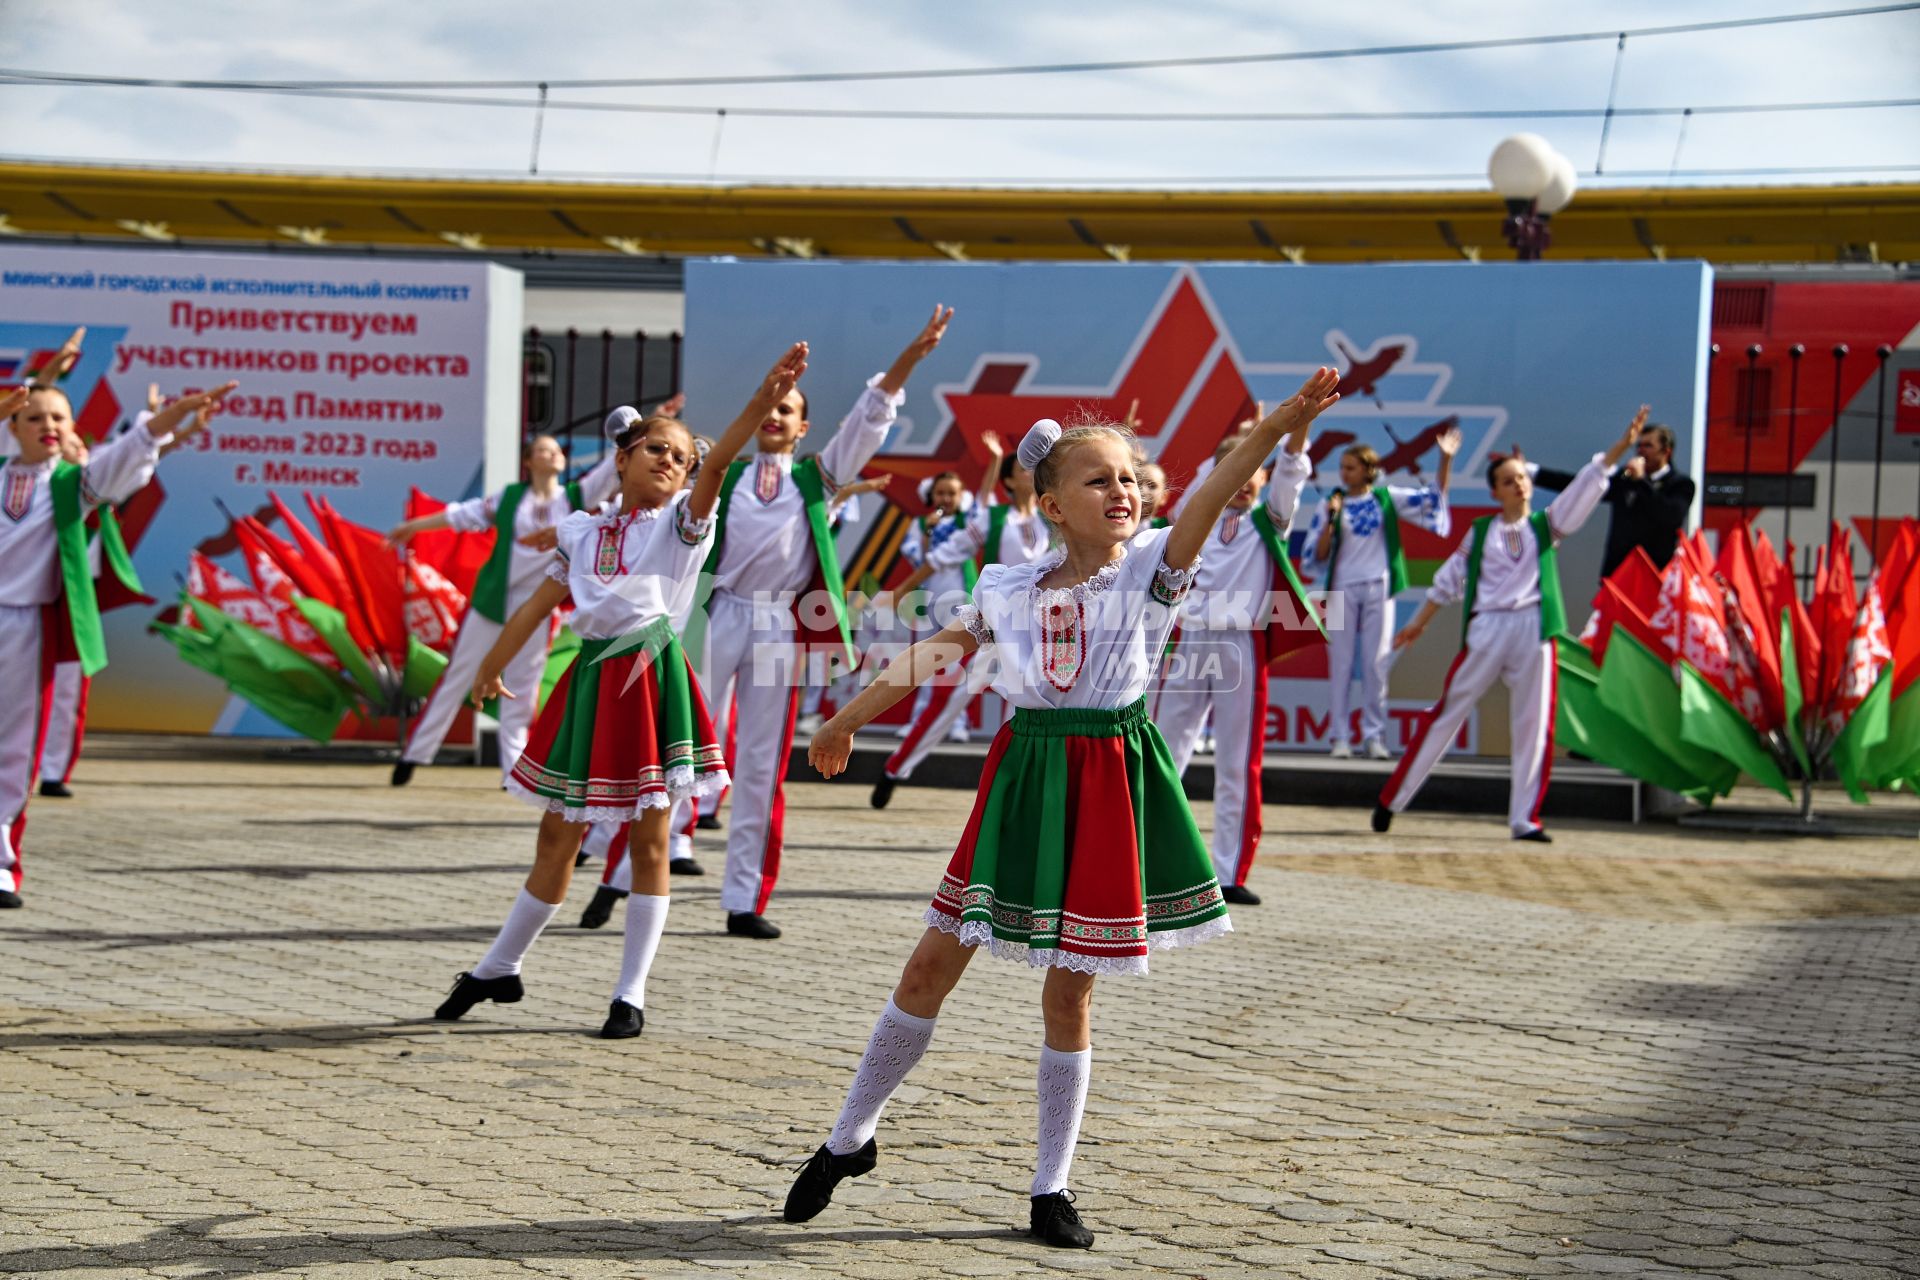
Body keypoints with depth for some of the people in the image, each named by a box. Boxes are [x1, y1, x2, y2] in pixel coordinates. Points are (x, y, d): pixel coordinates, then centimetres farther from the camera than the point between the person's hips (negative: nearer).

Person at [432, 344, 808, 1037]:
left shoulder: (682, 520, 0)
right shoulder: (584, 530, 11)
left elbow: (718, 461, -18)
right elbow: (538, 604, 20)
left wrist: (763, 401, -35)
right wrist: (490, 668, 25)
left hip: (651, 675, -3)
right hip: (591, 677, 3)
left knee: (648, 837, 0)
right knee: (558, 834, 10)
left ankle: (631, 995, 8)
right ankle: (498, 969, 24)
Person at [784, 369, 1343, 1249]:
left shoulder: (1151, 567, -5)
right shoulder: (1009, 588, 2)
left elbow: (1216, 492, -21)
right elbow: (932, 656, 14)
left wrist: (1287, 419, -36)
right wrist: (847, 718, 18)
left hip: (1109, 786, -2)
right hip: (1024, 775, 2)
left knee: (1069, 992, 3)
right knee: (932, 967, 6)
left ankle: (1052, 1189, 15)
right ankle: (849, 1139, 22)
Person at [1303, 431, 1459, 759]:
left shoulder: (1387, 497, 4)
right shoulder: (1330, 503, 2)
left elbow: (1435, 498, 6)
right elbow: (1318, 555, -2)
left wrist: (1446, 459, -5)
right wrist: (1331, 519, -15)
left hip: (1378, 588, 0)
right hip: (1342, 588, 0)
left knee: (1376, 663, 1)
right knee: (1341, 663, -1)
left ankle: (1374, 735, 4)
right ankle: (1341, 736, 2)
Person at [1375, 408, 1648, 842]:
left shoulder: (1545, 525, 9)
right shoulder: (1480, 532, 10)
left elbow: (1586, 486, -1)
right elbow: (1448, 581, 16)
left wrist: (1621, 445, -12)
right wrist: (1419, 623, 16)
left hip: (1534, 631, 1)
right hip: (1486, 630, -1)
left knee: (1535, 725, -1)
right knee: (1446, 713, 0)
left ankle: (1525, 819, 6)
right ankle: (1392, 799, 5)